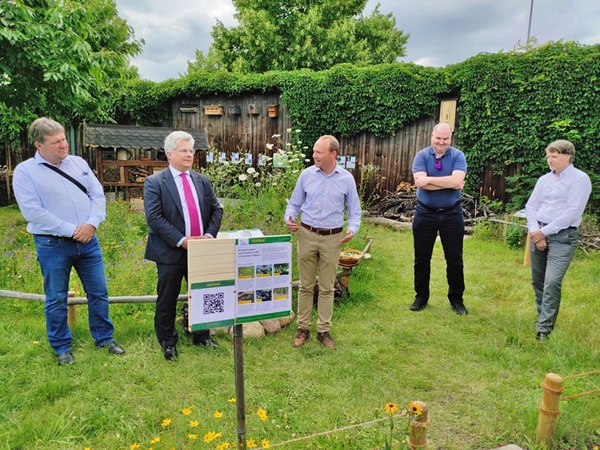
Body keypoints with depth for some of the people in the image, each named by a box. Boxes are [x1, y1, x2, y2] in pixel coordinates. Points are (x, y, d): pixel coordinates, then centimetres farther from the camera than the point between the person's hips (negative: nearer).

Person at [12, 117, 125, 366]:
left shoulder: (78, 163, 7)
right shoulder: (25, 172, -7)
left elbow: (98, 195, 4)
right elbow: (33, 211, -16)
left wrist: (91, 224, -12)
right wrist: (71, 230, -18)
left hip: (88, 240, 4)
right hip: (52, 245, -4)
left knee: (99, 292, 10)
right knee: (56, 299, 9)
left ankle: (104, 338, 27)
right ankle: (62, 347, 26)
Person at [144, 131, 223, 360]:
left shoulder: (202, 180, 10)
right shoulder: (154, 182, -6)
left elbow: (216, 210, 8)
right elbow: (153, 217, -15)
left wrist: (209, 234, -8)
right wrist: (181, 240, -20)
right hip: (171, 252, -4)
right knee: (167, 299, 8)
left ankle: (201, 336, 32)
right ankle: (167, 342, 27)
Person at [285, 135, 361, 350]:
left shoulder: (346, 178, -1)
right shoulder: (306, 174, -1)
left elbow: (354, 211, 4)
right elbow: (294, 203, 7)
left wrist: (353, 229, -13)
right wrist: (289, 218, -13)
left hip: (332, 238, 0)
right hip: (307, 235, 1)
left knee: (327, 287, 9)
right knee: (306, 285, 9)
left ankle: (324, 330, 21)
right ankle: (303, 328, 21)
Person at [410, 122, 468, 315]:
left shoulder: (458, 156, -4)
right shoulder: (421, 156, -4)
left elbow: (457, 180, -21)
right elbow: (420, 182, -19)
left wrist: (429, 179, -20)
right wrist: (449, 183, -19)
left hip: (452, 214, 0)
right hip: (425, 213, 0)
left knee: (455, 260, 9)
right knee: (422, 259, 10)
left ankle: (456, 299, 25)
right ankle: (421, 296, 26)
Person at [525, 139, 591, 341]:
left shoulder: (580, 179, -6)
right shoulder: (544, 179, 11)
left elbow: (572, 213, -14)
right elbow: (531, 206, 7)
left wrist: (544, 232, -12)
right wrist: (535, 231, -8)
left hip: (563, 236, -6)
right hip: (538, 234, 6)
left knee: (552, 282, -15)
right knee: (537, 281, 10)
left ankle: (544, 329, -6)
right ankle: (542, 319, 26)